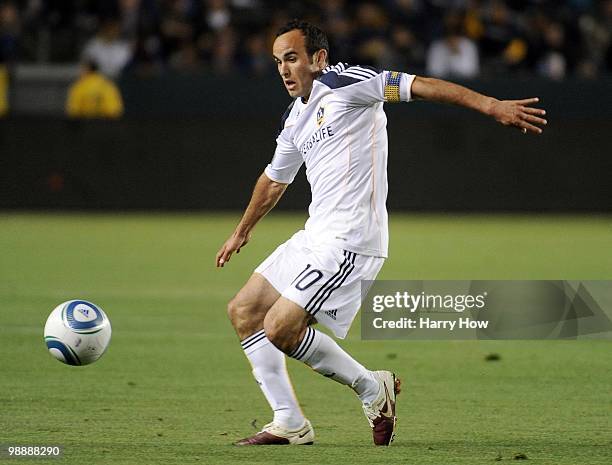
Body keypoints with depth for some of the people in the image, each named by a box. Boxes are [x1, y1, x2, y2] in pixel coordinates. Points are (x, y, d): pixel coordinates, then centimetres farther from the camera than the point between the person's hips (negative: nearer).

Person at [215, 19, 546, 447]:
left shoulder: (344, 82, -9)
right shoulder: (295, 120, 17)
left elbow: (418, 86, -18)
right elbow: (274, 179, 34)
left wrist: (491, 105, -28)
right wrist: (242, 232, 46)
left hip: (349, 241, -9)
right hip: (315, 236, 10)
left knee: (280, 328, -16)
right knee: (243, 311, 9)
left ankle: (373, 388, 3)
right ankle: (289, 424, 11)